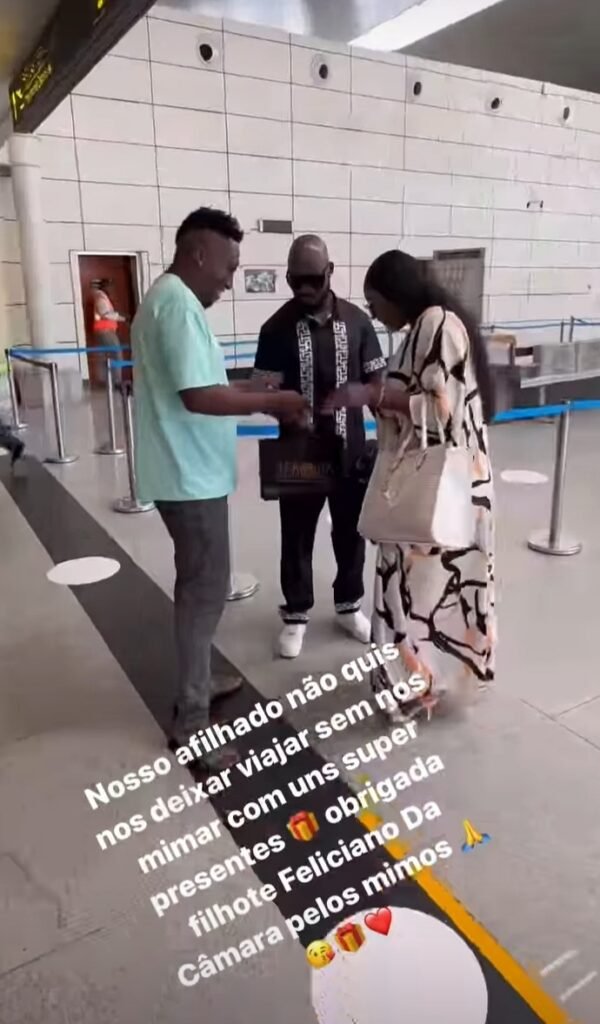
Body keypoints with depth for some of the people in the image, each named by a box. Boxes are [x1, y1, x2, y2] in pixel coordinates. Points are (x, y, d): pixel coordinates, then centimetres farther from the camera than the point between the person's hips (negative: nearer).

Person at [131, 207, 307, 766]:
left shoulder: (165, 298, 16)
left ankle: (197, 683, 34)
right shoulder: (178, 304, -18)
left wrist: (250, 390, 11)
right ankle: (190, 720, 8)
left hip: (187, 472, 11)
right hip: (191, 477, -11)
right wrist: (271, 401, -15)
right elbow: (199, 396, -26)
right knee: (206, 591, -3)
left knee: (199, 585, 19)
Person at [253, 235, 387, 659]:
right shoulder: (278, 328, -6)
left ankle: (349, 605, 35)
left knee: (351, 531, 15)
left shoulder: (357, 320, -1)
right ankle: (296, 615, 27)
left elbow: (377, 381, 4)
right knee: (297, 536, 9)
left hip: (351, 450, 2)